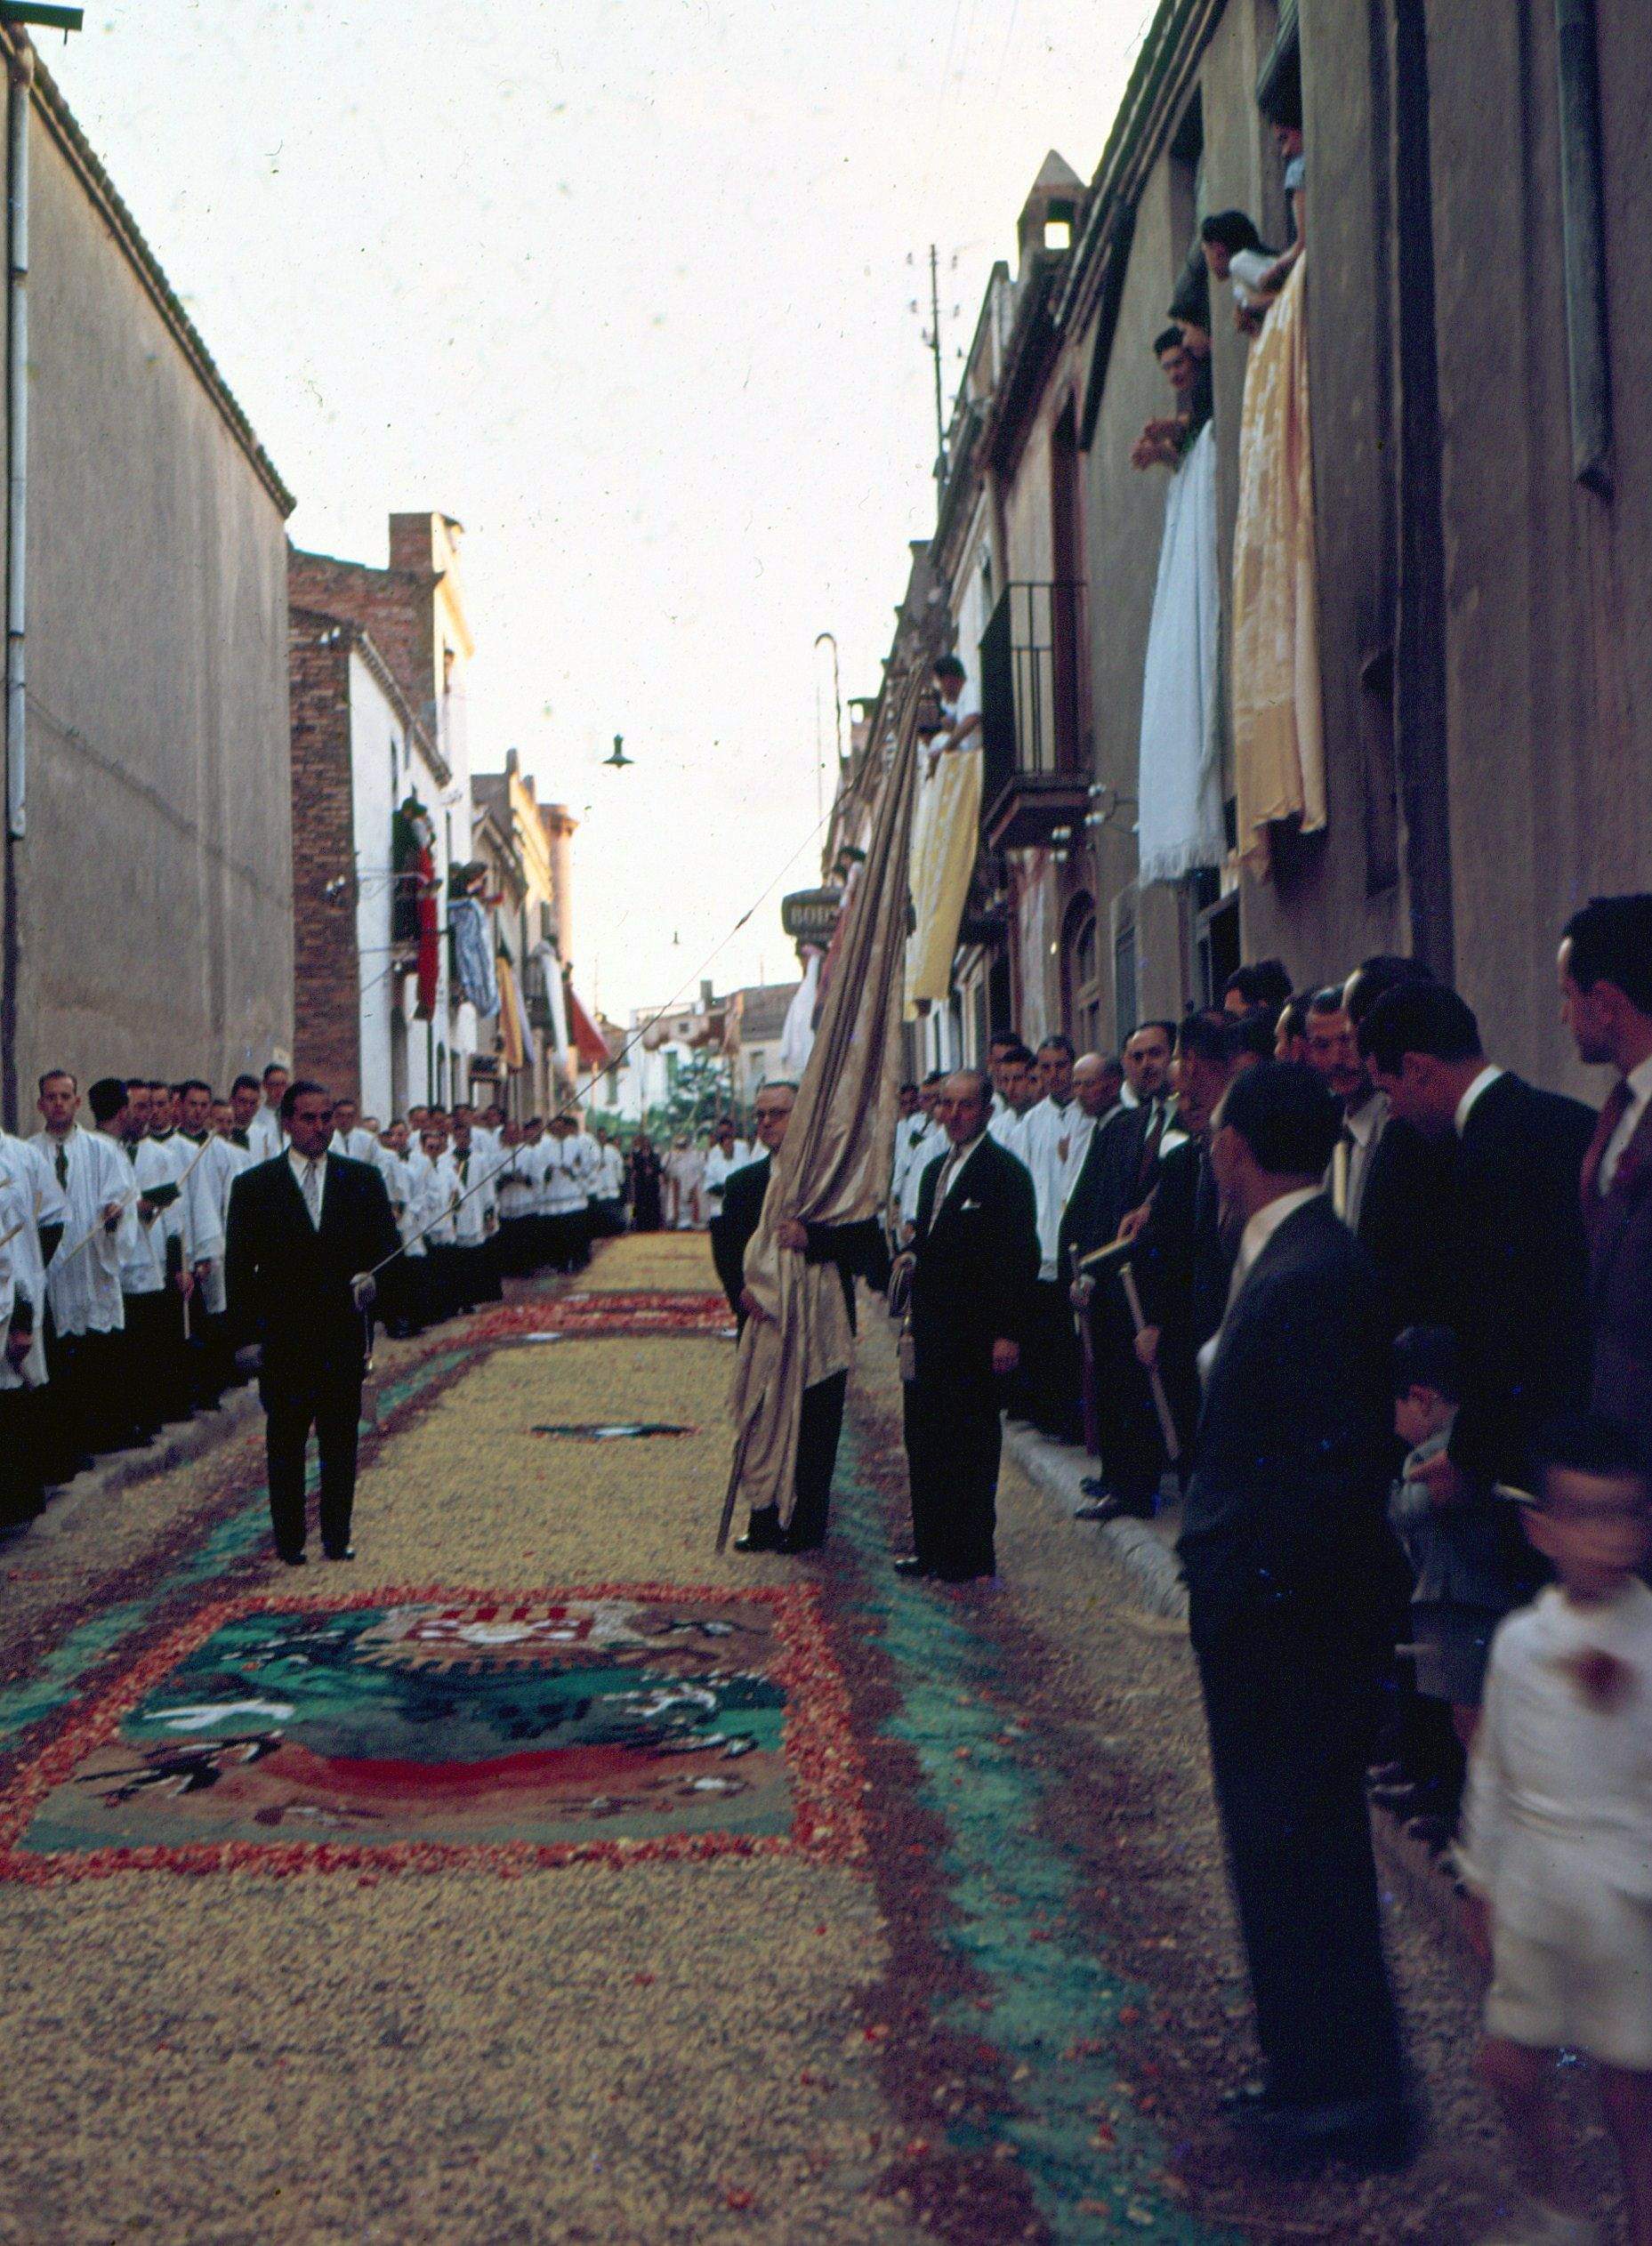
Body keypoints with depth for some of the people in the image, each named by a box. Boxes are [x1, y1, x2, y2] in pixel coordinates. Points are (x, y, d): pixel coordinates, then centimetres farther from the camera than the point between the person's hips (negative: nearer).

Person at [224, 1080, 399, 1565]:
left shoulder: (363, 1179, 7)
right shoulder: (254, 1185, 2)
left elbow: (388, 1243, 10)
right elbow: (238, 1266, 3)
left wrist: (371, 1277, -11)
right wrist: (248, 1328, -4)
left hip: (344, 1330, 1)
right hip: (282, 1336, -1)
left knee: (341, 1439, 6)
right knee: (285, 1441, 8)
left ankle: (337, 1536, 16)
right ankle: (289, 1539, 18)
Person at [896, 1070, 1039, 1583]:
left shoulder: (1005, 1172, -10)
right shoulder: (935, 1170, 16)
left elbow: (1021, 1257, -14)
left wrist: (1008, 1333, -18)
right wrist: (912, 1256, 5)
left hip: (975, 1333, -8)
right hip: (931, 1328, 8)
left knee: (972, 1442, 0)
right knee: (924, 1439, 11)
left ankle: (972, 1552, 10)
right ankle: (931, 1545, 21)